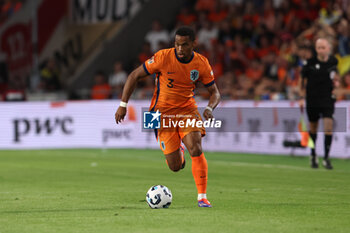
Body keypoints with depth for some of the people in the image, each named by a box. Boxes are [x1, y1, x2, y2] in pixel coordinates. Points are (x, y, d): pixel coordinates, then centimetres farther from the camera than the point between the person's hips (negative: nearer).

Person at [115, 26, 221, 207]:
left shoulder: (201, 63, -7)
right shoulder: (163, 57, -16)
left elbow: (215, 93, 2)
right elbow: (134, 76, -7)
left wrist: (210, 108, -21)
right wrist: (123, 105, -10)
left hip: (188, 109, 2)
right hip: (163, 112, -2)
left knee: (196, 150, -23)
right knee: (175, 167, -6)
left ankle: (202, 196, -11)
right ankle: (178, 152, 33)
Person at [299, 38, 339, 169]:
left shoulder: (333, 62, -2)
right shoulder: (310, 63, -8)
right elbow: (303, 80, 4)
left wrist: (336, 82, -4)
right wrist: (302, 98, 0)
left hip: (327, 99, 0)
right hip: (312, 100, 0)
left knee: (328, 127, -13)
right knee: (313, 128, 10)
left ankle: (326, 158, -6)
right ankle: (313, 156, 29)